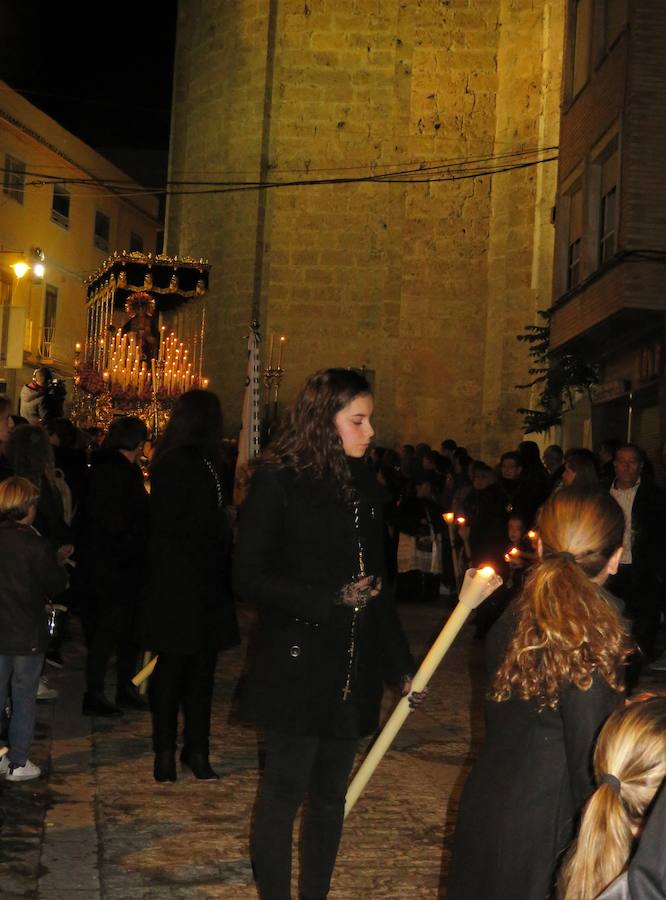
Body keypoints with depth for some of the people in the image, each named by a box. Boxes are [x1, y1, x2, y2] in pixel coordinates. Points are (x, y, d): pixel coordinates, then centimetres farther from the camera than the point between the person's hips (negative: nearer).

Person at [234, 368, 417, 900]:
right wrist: (331, 599, -18)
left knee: (331, 792, 13)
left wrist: (401, 662, 12)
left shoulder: (365, 485, 10)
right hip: (296, 668, -6)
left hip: (353, 670, 6)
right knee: (285, 791, 3)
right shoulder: (278, 481, -8)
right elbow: (250, 577, -12)